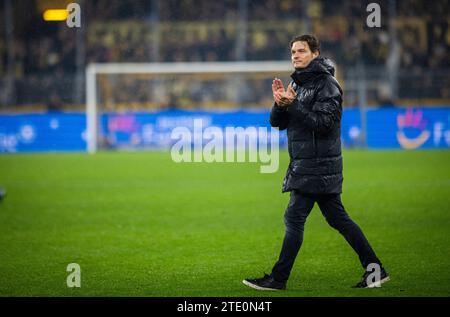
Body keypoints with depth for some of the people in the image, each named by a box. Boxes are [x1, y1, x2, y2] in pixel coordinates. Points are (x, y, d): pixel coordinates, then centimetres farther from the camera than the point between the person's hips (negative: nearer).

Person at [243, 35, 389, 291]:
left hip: (317, 166, -9)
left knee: (295, 219, -9)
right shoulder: (298, 83, 17)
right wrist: (280, 104, -7)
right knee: (338, 219, 10)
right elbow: (277, 123, 14)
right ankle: (375, 269, 14)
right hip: (304, 165, 9)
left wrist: (292, 104, -21)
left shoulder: (327, 84, -10)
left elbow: (324, 123, -20)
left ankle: (278, 279, -6)